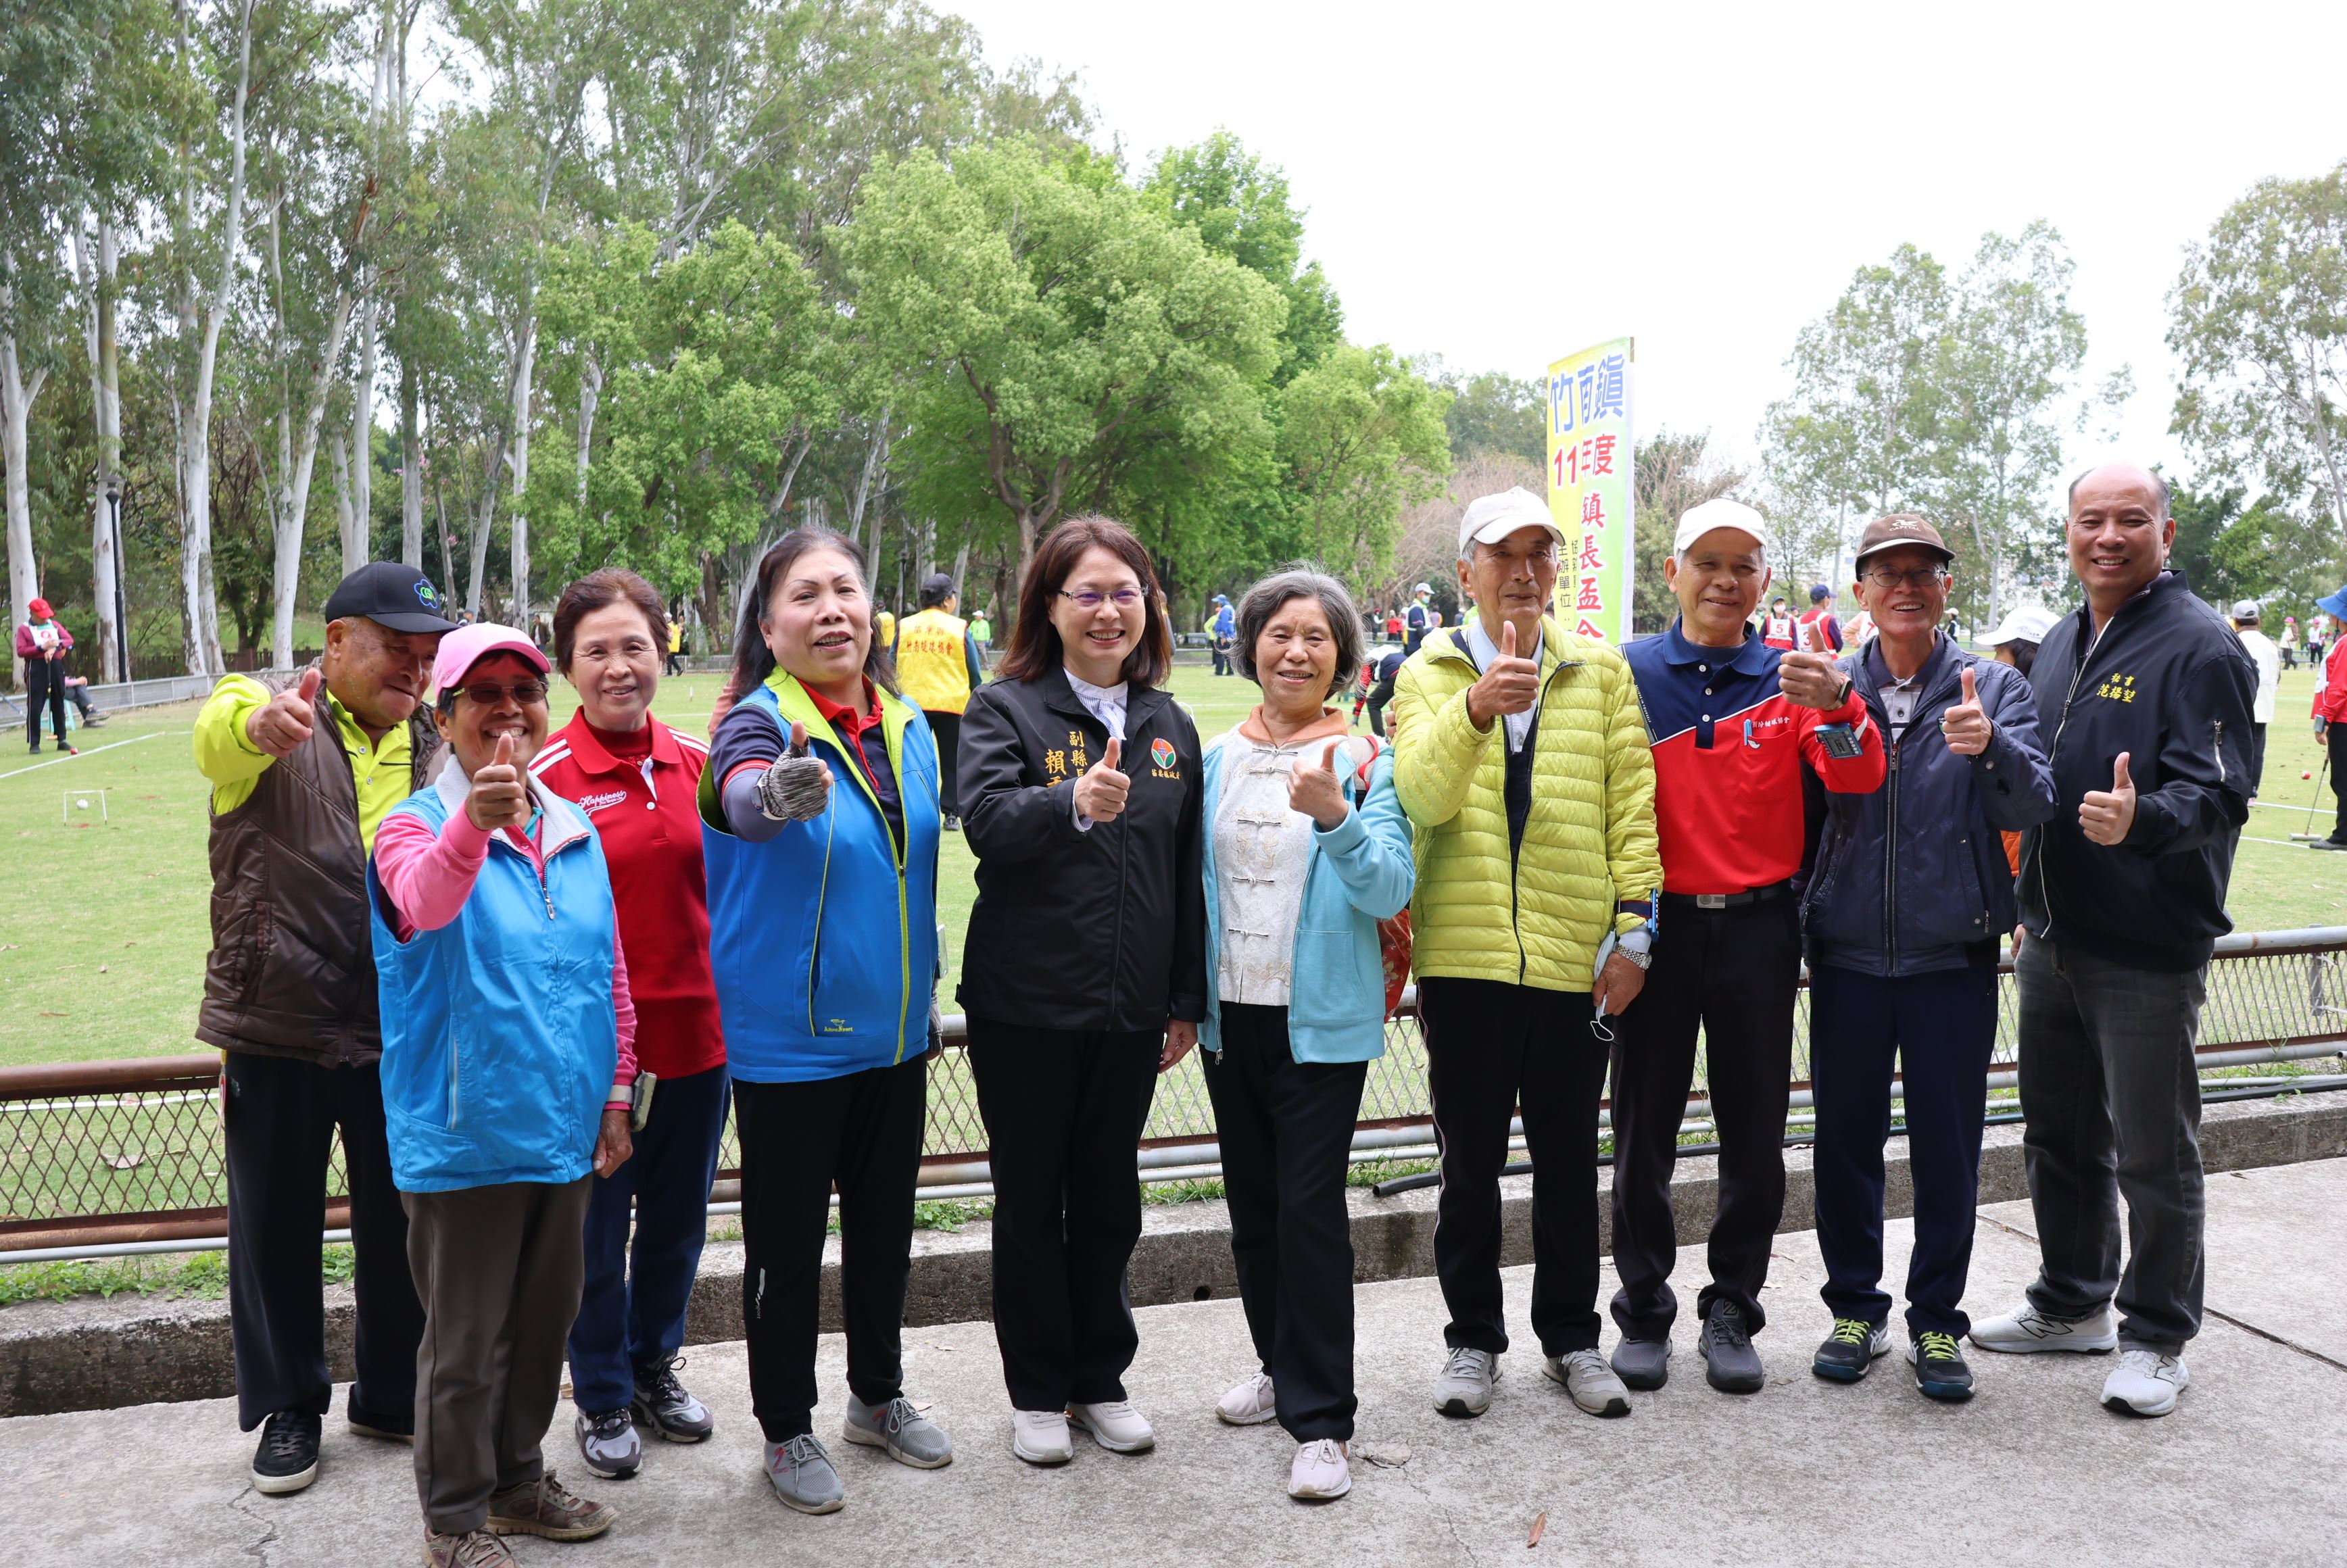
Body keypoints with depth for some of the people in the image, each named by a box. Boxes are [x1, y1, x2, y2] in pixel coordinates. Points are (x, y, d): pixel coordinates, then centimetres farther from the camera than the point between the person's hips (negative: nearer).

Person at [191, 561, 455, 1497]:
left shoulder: (432, 744, 8)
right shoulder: (265, 716, -7)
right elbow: (216, 736, -32)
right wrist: (259, 725, -57)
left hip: (403, 1031, 4)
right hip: (280, 1028, -3)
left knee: (401, 1219, 13)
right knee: (277, 1225, 10)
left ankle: (393, 1395, 32)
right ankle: (286, 1407, 29)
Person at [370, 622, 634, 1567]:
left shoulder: (577, 831, 6)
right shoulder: (416, 825, -10)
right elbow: (422, 902, -35)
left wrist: (615, 1095, 10)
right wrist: (473, 823, -54)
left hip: (563, 1130, 5)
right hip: (464, 1135, -5)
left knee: (544, 1318, 19)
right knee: (467, 1337, 7)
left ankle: (518, 1479, 39)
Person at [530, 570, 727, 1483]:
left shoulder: (699, 764, 3)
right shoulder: (545, 777, -10)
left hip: (696, 1036, 4)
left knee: (678, 1220, 18)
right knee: (595, 1231, 11)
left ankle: (655, 1365, 40)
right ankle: (601, 1398, 31)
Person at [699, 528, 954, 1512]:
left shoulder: (910, 728, 4)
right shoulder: (757, 725, -14)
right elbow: (741, 795, -39)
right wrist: (775, 795, -62)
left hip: (893, 1034, 6)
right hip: (788, 1043, -5)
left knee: (885, 1225, 19)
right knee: (787, 1240, 7)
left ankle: (878, 1395, 40)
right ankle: (787, 1429, 28)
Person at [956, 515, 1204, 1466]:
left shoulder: (1170, 725, 9)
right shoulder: (1004, 710, -4)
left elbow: (1189, 873, 12)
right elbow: (987, 820, -23)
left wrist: (1188, 999, 9)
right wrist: (1074, 802, -42)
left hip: (1130, 1009, 4)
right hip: (1025, 1005, -3)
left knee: (1109, 1199, 14)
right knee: (1032, 1201, 9)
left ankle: (1102, 1379, 30)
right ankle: (1038, 1393, 25)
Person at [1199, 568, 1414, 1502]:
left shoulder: (1366, 761, -6)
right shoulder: (1214, 760, 7)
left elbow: (1392, 891, -15)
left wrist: (1335, 817, -30)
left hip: (1322, 1020, -5)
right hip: (1231, 1014, 5)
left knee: (1310, 1207, -6)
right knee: (1252, 1204, 15)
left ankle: (1319, 1420, 5)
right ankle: (1281, 1364, 34)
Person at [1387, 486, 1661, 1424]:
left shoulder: (1602, 675, 9)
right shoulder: (1428, 675, 5)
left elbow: (1633, 808, 6)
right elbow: (1421, 794, -13)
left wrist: (1633, 926, -2)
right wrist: (1474, 710, -30)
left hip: (1574, 958, 1)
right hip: (1464, 956, -1)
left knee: (1568, 1160, 12)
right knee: (1470, 1163, 10)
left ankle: (1571, 1337, 28)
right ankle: (1472, 1339, 25)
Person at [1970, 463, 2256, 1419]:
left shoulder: (2199, 645, -11)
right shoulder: (2061, 644, 13)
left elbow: (2217, 794, -21)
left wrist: (2143, 819, -37)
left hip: (2148, 951, -7)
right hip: (2052, 939, 8)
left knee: (2153, 1153, 4)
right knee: (2059, 1133, 18)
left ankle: (2156, 1339, 20)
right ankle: (2072, 1305, 34)